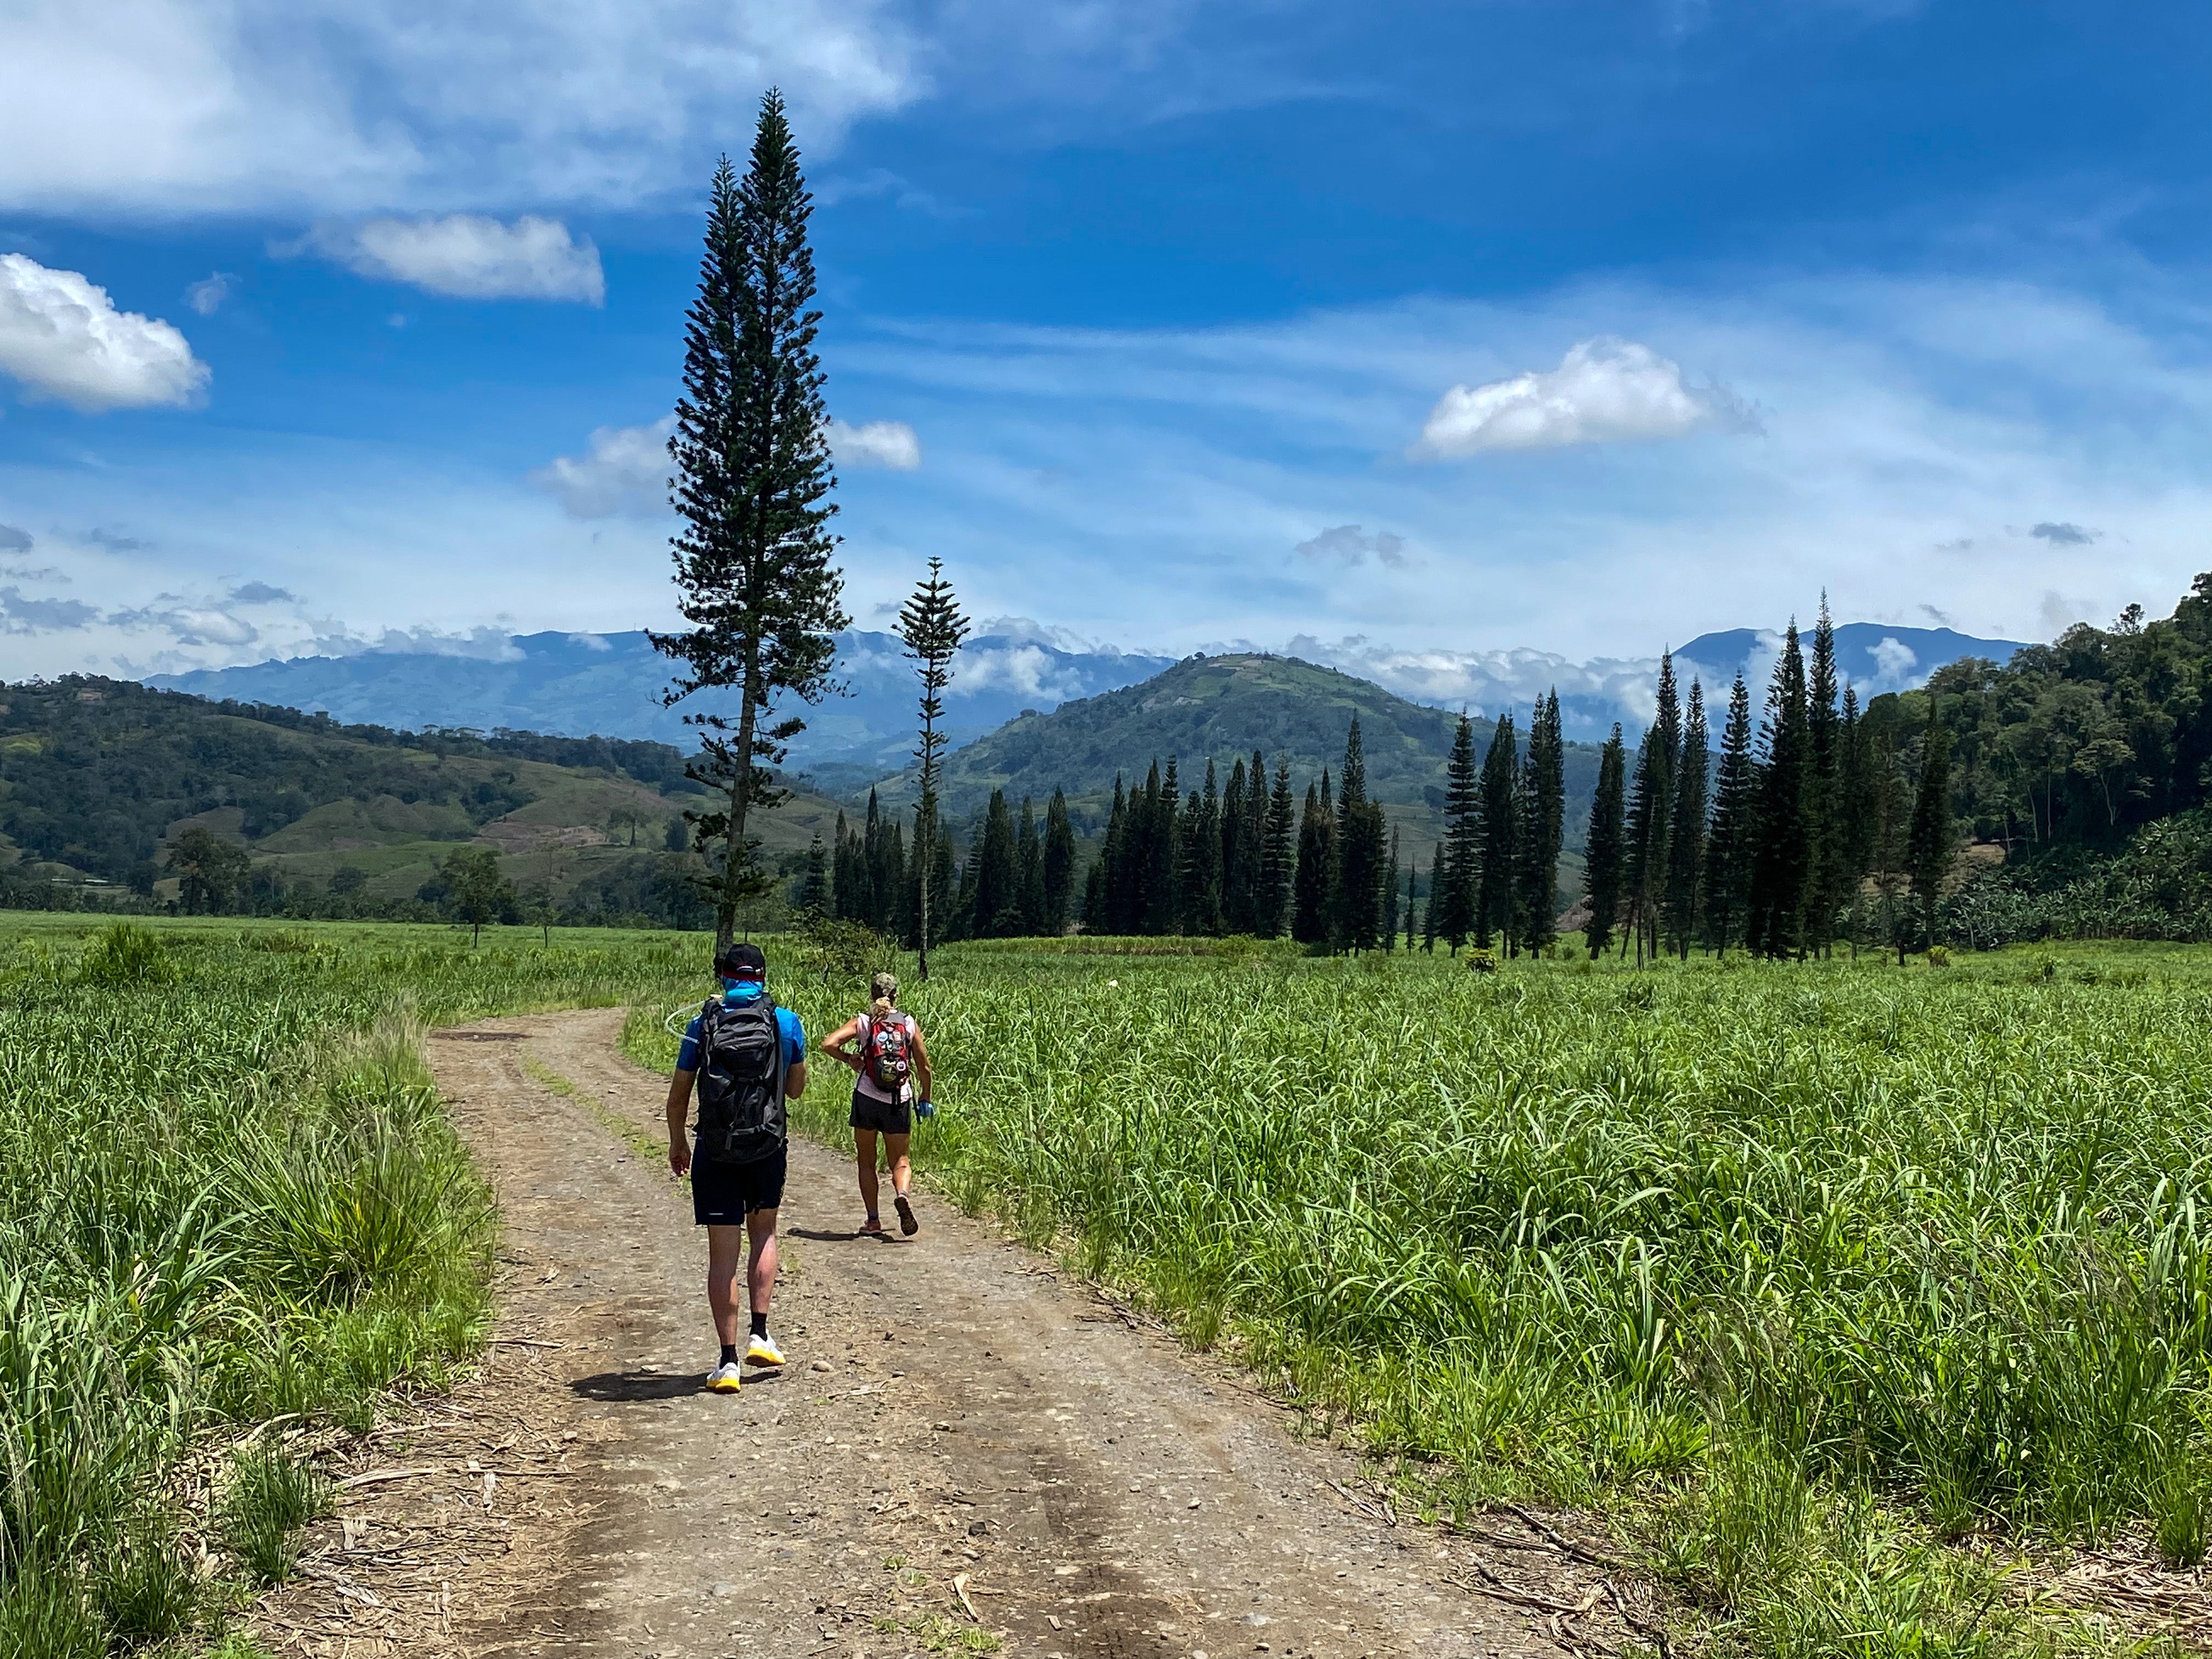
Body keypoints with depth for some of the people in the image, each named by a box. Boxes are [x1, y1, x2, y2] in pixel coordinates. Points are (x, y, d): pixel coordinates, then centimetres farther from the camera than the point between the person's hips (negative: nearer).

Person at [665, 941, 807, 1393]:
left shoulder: (702, 1025, -2)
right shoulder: (787, 1023, -2)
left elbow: (678, 1096, 3)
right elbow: (796, 1089, 10)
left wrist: (677, 1142, 18)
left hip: (715, 1153, -1)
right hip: (768, 1150, 1)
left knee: (723, 1255, 5)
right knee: (763, 1232, 24)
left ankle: (728, 1361, 6)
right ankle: (760, 1335, 16)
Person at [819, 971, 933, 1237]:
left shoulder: (863, 1022, -1)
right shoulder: (909, 1024, 1)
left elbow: (828, 1044, -13)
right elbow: (924, 1067, 4)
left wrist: (850, 1059, 4)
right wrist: (925, 1098, 18)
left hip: (867, 1098, 0)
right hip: (900, 1102, 0)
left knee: (867, 1162, 15)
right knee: (900, 1161, 11)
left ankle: (873, 1220, 11)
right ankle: (902, 1194, -20)